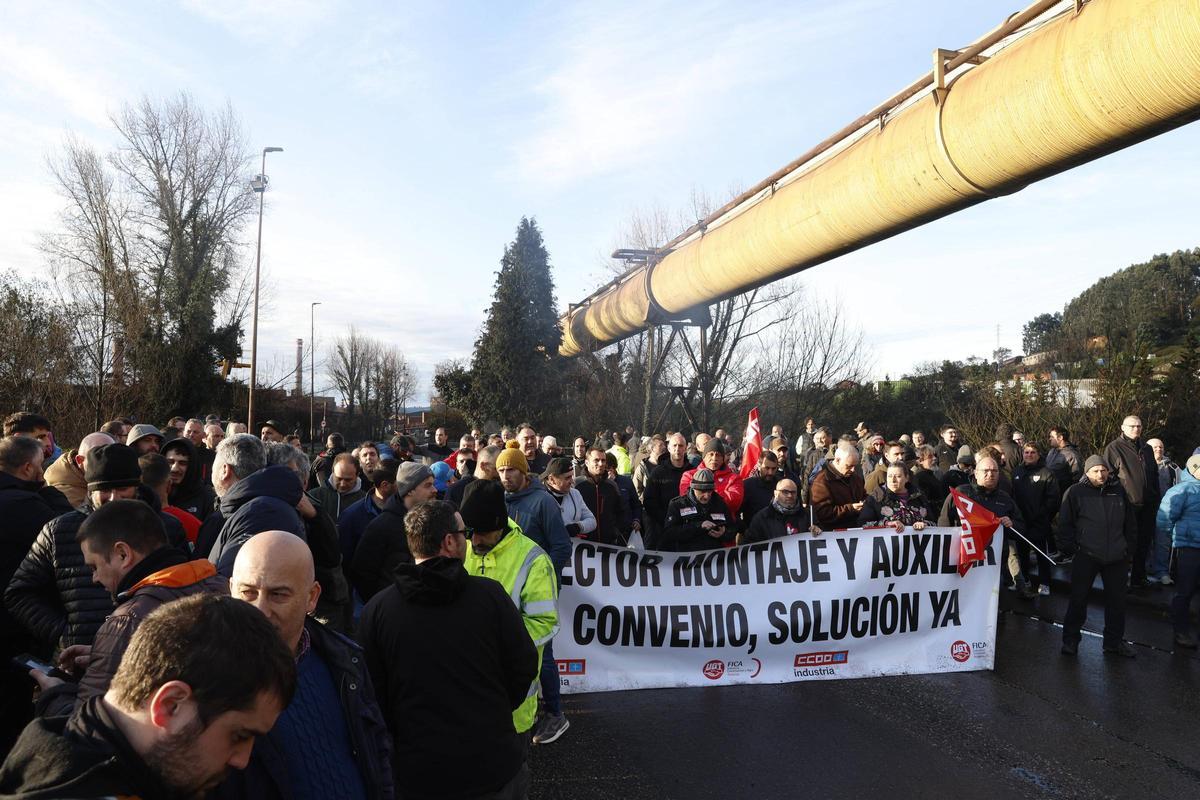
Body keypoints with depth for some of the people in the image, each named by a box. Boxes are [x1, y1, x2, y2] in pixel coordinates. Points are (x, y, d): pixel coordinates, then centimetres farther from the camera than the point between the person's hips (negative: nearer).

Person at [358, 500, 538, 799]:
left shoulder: (376, 610, -10)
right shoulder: (490, 594, -13)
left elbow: (372, 692, -4)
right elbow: (524, 666, -6)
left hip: (418, 773, 1)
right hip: (494, 765, 0)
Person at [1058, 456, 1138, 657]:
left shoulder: (1119, 491, 5)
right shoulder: (1075, 492, -5)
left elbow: (1131, 522, 13)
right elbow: (1065, 523, -2)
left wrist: (1128, 547, 9)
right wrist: (1070, 548, -7)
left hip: (1116, 557, 4)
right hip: (1086, 556, -3)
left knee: (1117, 600, 13)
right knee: (1078, 599, 4)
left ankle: (1114, 641, 27)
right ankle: (1070, 639, 16)